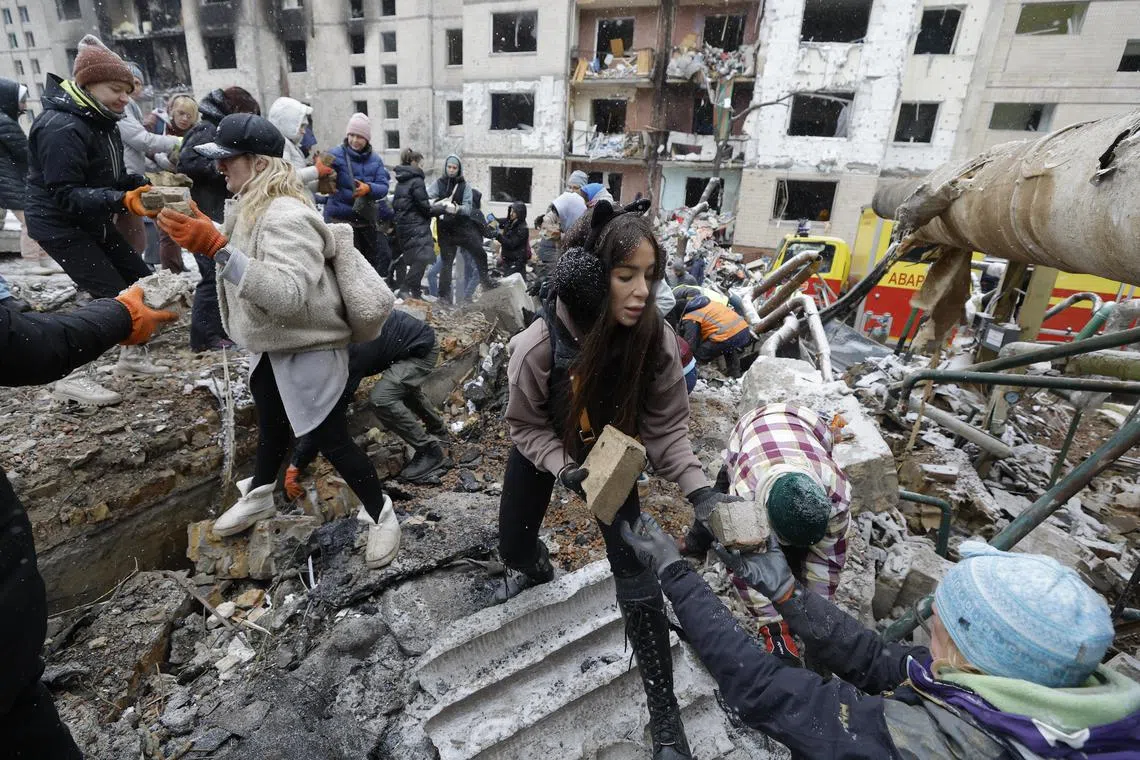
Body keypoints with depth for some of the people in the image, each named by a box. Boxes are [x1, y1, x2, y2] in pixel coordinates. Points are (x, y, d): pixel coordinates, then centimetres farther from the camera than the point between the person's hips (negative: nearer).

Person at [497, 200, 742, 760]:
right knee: (513, 546, 17)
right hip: (544, 452, 1)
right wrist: (564, 468, -32)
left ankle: (664, 713, 17)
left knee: (637, 581, -5)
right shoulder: (537, 346, -33)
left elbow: (667, 429, -19)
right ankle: (534, 566, 60)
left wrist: (699, 488, -33)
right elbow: (526, 425, -16)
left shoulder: (656, 341, -29)